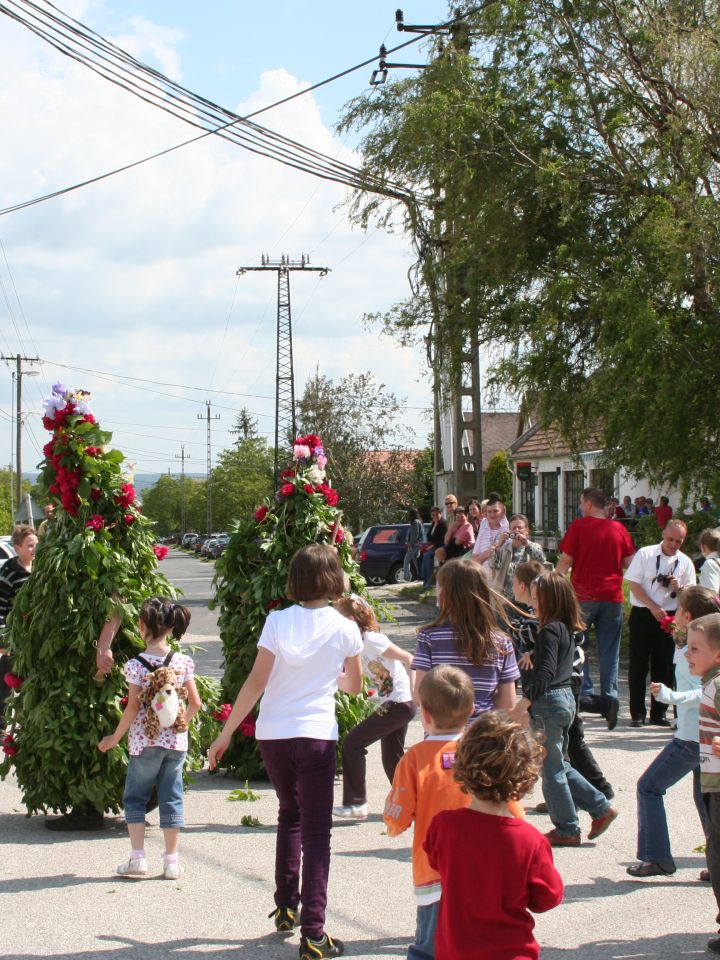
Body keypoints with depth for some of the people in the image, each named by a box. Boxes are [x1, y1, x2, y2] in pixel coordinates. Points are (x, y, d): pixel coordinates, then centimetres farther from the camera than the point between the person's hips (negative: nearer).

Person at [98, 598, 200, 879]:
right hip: (176, 741, 3)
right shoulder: (182, 662, -1)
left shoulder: (136, 665, -11)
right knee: (171, 798, 9)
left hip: (144, 742, -3)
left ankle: (137, 858, 5)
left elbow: (133, 707, -11)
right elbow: (195, 702, 1)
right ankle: (172, 861, 11)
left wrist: (115, 738, 0)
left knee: (135, 797, 10)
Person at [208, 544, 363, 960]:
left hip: (272, 734, 2)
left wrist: (226, 733, -1)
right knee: (316, 831, 0)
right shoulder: (345, 628, -3)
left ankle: (286, 907, 29)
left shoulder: (277, 621, -3)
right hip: (316, 734, -2)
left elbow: (256, 682, -6)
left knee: (290, 815, 25)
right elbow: (355, 685, 11)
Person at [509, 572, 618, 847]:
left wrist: (522, 705, -29)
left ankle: (567, 830, 10)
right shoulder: (566, 629, 10)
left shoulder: (550, 631, -18)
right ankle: (601, 808, 19)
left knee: (551, 768, 2)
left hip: (550, 701, -9)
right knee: (559, 765, 19)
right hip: (565, 698, 9)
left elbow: (545, 674, -26)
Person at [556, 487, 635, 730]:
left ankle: (585, 693, 0)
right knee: (609, 652, 8)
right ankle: (609, 697, 3)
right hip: (612, 597, 3)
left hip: (583, 595, -3)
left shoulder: (579, 526, -6)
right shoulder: (619, 529, 2)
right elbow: (629, 562, 5)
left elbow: (565, 560, -9)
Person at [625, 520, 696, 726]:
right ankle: (637, 713, 7)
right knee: (638, 665, 0)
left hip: (668, 618, 2)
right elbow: (634, 584, -6)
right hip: (642, 615, -2)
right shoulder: (645, 554, -2)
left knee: (664, 668, 4)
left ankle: (659, 713, 15)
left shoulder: (685, 562, 6)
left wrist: (679, 589, -13)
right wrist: (654, 607, -14)